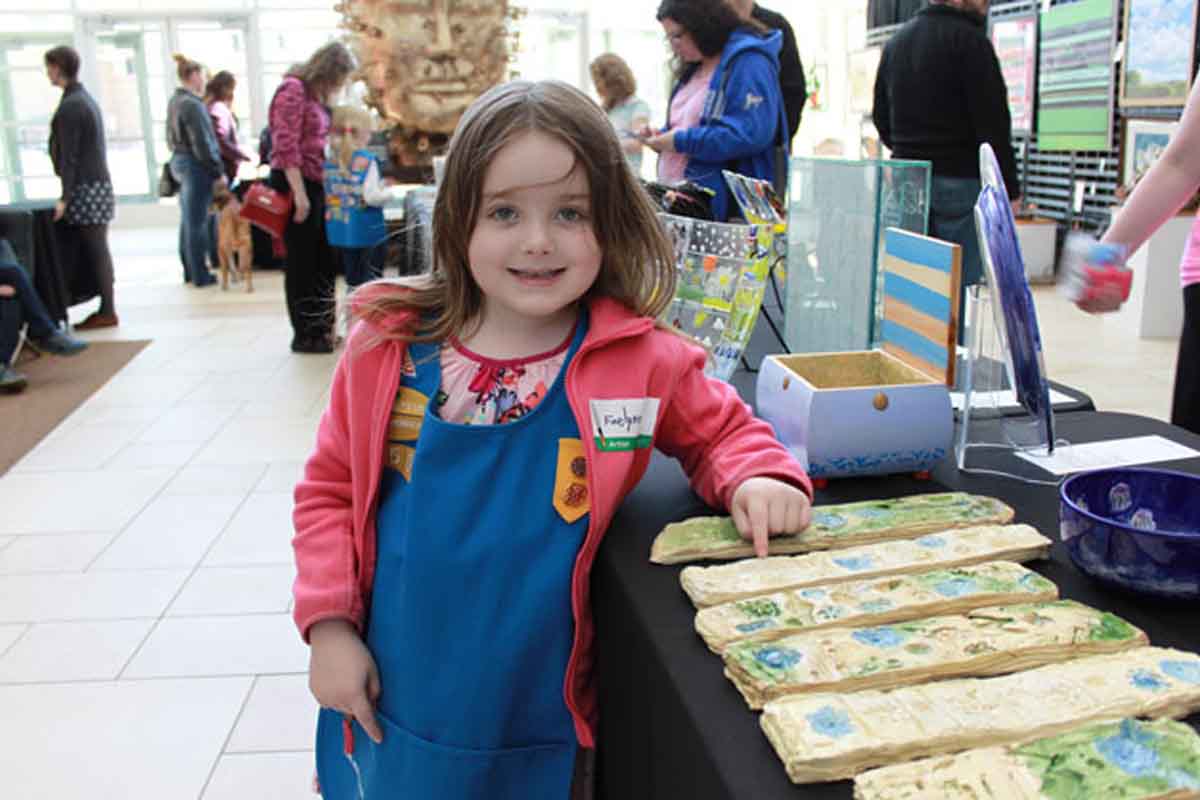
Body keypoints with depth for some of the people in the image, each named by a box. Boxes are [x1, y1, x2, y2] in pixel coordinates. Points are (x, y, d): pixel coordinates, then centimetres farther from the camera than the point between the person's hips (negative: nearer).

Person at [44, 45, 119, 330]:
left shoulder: (69, 105, -14)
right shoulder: (85, 98, 15)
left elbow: (69, 156, -17)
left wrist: (65, 197, -17)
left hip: (85, 188, -9)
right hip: (97, 184, 9)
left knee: (95, 251, -6)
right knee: (97, 250, 10)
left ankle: (107, 312, -2)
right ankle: (105, 308, 12)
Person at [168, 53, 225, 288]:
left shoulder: (174, 101, 12)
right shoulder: (192, 104, -16)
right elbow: (202, 143, -19)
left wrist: (178, 157, 19)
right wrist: (218, 172, -15)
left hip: (179, 162, 9)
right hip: (196, 165, -9)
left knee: (187, 220, 14)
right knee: (197, 222, -4)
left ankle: (189, 271, 21)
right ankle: (200, 275, 2)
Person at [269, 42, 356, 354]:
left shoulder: (314, 95, 16)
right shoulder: (293, 90, -12)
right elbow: (286, 147, -19)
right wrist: (299, 194, -23)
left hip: (315, 184, 9)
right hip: (295, 185, -9)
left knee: (323, 259, 12)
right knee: (301, 261, 0)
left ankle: (320, 328, 22)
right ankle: (304, 336, 10)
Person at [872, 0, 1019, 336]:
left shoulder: (896, 41, 14)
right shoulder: (969, 39, -10)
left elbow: (881, 119, 20)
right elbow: (992, 123, -14)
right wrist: (1009, 189, -10)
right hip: (961, 182, -7)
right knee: (963, 282, -3)